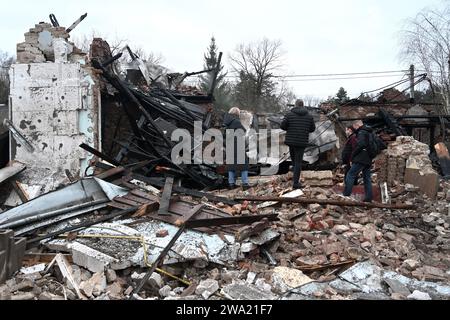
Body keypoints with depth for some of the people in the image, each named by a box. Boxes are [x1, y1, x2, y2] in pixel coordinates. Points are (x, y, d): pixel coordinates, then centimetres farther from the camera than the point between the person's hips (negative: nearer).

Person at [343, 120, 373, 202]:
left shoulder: (361, 132, -6)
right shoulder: (369, 133, 23)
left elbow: (360, 145, -19)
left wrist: (352, 157, -13)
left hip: (361, 159, -9)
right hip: (368, 160, 9)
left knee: (350, 175, -9)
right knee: (367, 179, 8)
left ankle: (346, 195, -14)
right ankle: (368, 198, 8)